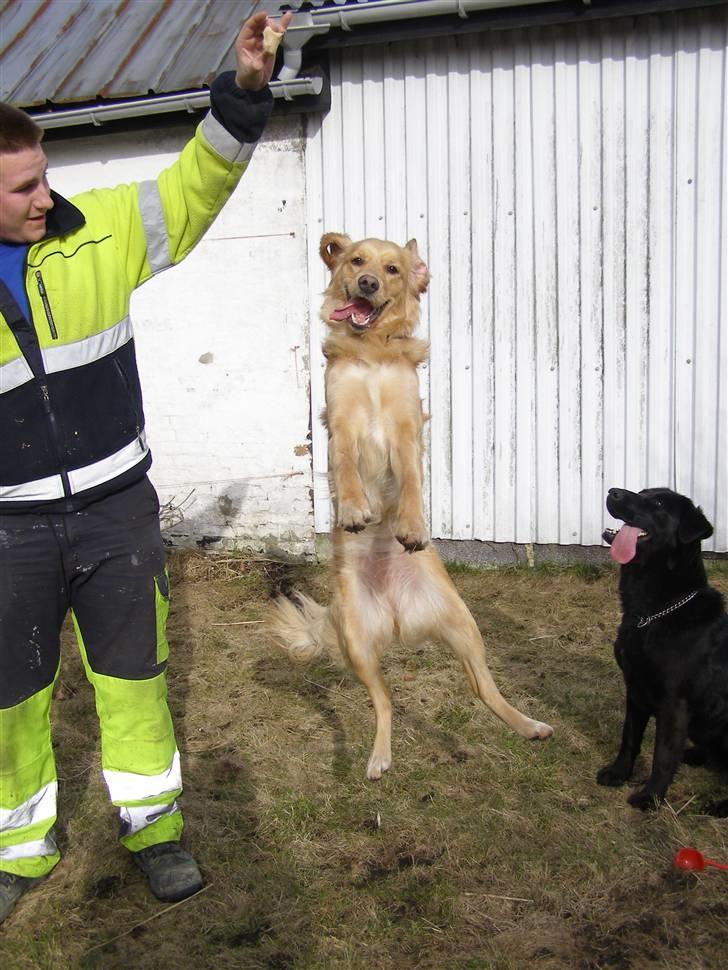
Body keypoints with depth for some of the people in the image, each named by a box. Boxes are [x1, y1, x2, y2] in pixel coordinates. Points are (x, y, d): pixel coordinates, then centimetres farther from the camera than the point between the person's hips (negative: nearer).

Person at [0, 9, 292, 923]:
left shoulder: (95, 230, -6)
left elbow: (193, 186, -2)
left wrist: (243, 89, -14)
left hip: (116, 510, 1)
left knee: (132, 676, 14)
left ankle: (152, 824, 35)